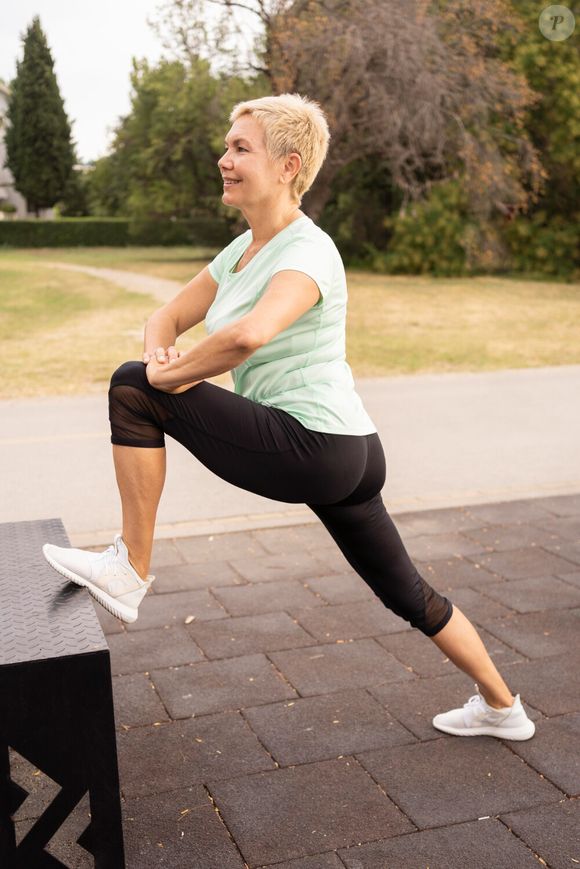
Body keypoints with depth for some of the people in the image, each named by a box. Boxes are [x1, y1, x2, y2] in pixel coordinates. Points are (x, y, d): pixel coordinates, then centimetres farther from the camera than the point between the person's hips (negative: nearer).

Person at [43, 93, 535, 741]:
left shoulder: (308, 251, -15)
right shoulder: (243, 249, 13)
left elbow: (248, 334, -36)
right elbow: (169, 316, 17)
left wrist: (168, 375, -20)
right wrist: (160, 350, -7)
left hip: (313, 450, -10)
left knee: (132, 389, -9)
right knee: (408, 596, 22)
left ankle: (128, 570, -2)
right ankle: (502, 709, 39)